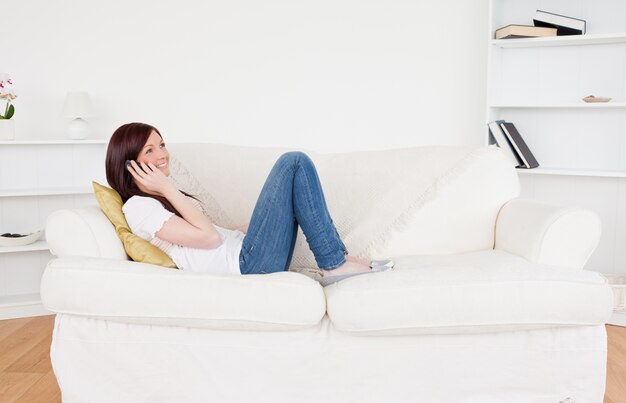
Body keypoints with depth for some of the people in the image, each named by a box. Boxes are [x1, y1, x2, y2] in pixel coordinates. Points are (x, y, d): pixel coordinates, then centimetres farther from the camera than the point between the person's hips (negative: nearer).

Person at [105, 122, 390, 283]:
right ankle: (335, 264, -11)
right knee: (294, 163, -11)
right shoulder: (137, 207, -7)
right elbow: (208, 237, -16)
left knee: (294, 167, 14)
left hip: (244, 254, 10)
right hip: (247, 265, -10)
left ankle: (337, 260, 5)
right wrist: (167, 188, -12)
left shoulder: (159, 198, 23)